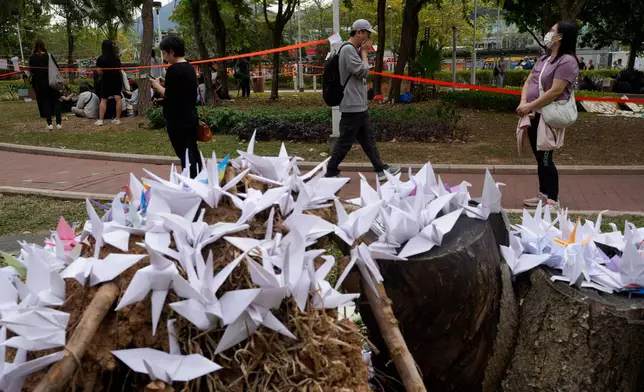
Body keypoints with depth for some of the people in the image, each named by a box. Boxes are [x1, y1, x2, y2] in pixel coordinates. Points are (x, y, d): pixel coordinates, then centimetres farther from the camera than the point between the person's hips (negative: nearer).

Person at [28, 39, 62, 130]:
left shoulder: (32, 58, -4)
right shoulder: (49, 56, -4)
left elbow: (31, 71, -4)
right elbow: (57, 68, -2)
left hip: (38, 84, 0)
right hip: (51, 82, 0)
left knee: (44, 102, 8)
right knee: (55, 101, 8)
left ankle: (49, 123, 4)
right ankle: (58, 123, 1)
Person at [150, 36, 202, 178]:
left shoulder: (173, 69, -16)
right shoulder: (189, 68, 11)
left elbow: (169, 96, -17)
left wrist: (157, 85, -4)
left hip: (178, 121, -9)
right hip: (190, 119, 9)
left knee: (185, 157, -5)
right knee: (193, 154, 15)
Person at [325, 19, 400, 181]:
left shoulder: (354, 50, 17)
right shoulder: (348, 49, -16)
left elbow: (362, 73, 21)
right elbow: (363, 71, -17)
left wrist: (362, 52, 13)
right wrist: (364, 52, -5)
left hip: (359, 105, 11)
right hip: (352, 105, -11)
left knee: (368, 138, 13)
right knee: (345, 141, -4)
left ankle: (381, 169, 19)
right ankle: (331, 172, 6)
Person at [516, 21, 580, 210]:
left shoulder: (567, 61, -14)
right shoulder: (543, 59, 14)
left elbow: (555, 91, -21)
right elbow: (529, 81, 12)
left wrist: (530, 106, -17)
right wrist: (523, 102, -6)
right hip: (535, 115, 9)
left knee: (546, 159, -6)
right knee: (539, 158, 14)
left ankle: (553, 200, 3)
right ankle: (543, 194, 25)